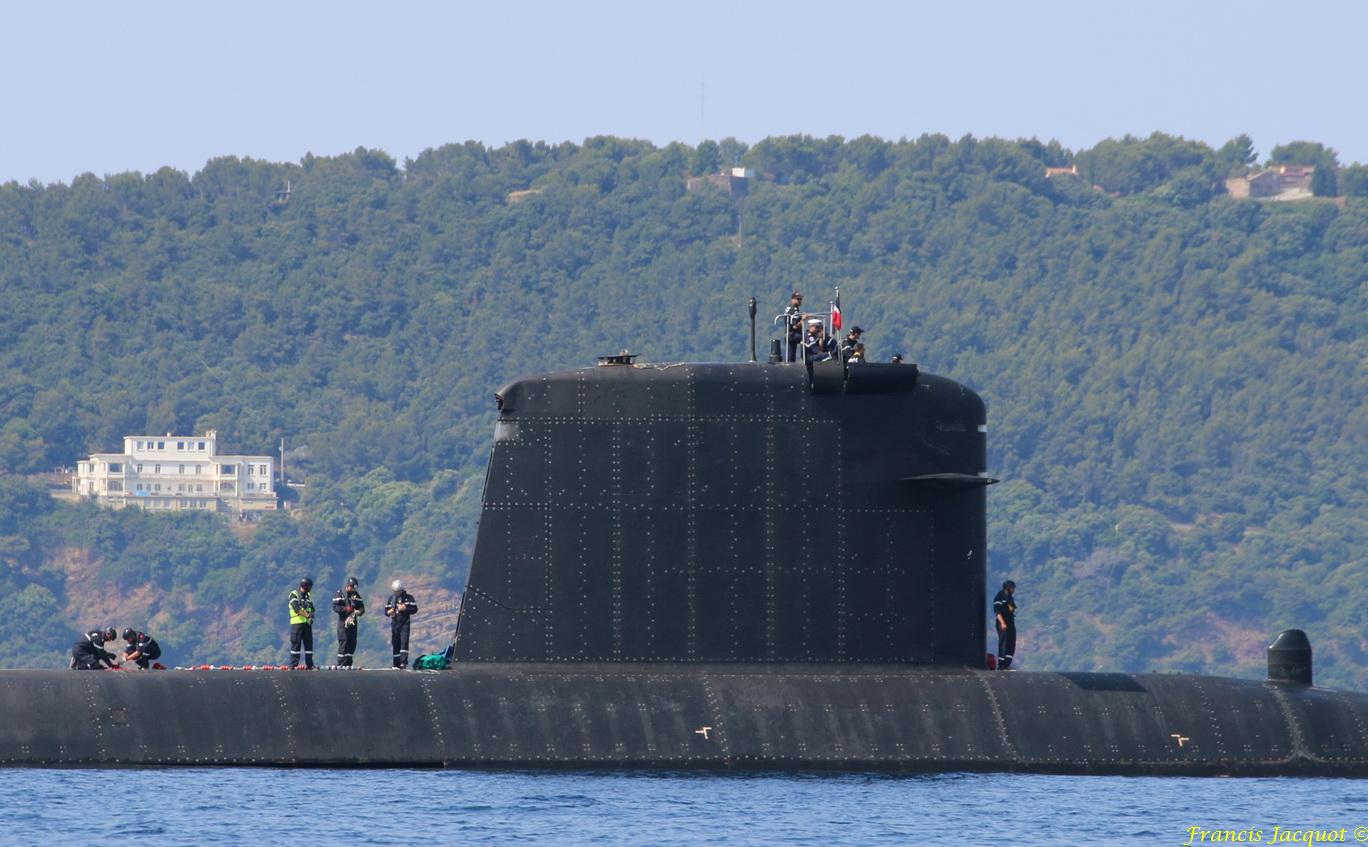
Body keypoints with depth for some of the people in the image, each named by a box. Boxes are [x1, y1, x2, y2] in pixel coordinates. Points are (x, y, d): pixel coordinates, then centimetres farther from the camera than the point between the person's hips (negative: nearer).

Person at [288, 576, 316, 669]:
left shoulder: (307, 595, 16)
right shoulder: (294, 594, -6)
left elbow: (312, 609, 16)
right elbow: (296, 608, -18)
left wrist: (311, 615, -5)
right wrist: (307, 615, -25)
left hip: (307, 623, 7)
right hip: (297, 622, -7)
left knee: (309, 643, 7)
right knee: (296, 644, -7)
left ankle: (309, 664, 12)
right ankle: (293, 665, -5)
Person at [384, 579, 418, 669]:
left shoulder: (408, 598, 2)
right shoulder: (391, 598, 14)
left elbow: (414, 609, -3)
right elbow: (386, 611, 16)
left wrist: (405, 608, -16)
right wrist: (389, 612, -7)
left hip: (404, 623, -4)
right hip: (395, 623, 4)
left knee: (404, 641, -17)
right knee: (395, 644, 4)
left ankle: (404, 661, -24)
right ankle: (397, 664, 8)